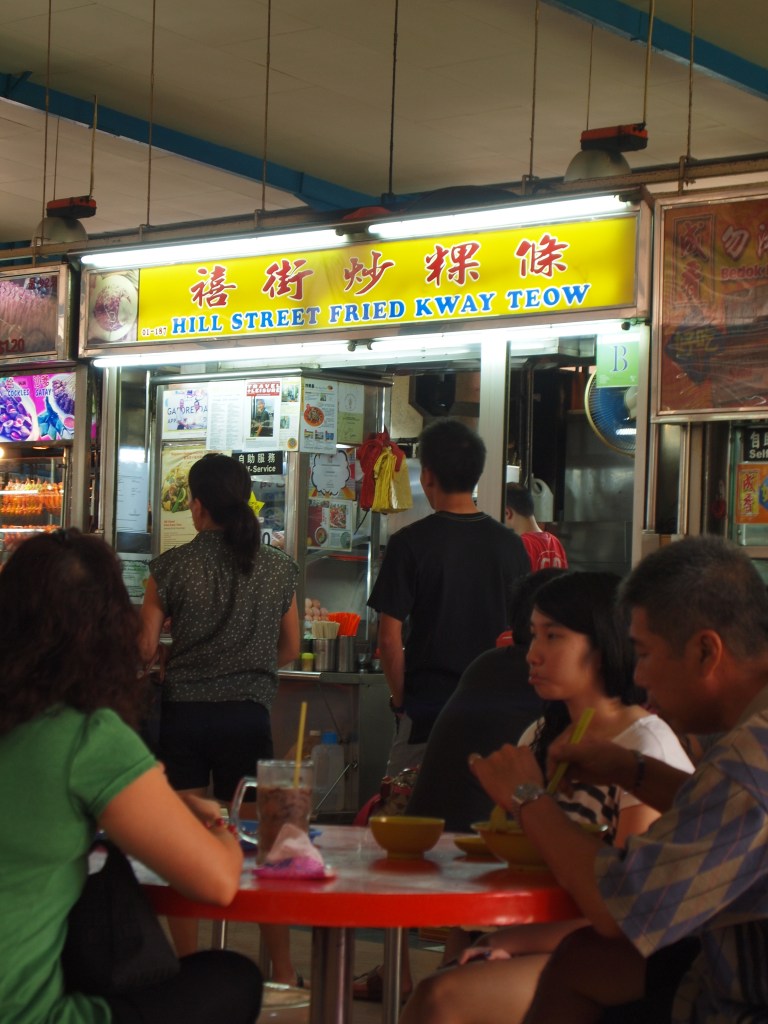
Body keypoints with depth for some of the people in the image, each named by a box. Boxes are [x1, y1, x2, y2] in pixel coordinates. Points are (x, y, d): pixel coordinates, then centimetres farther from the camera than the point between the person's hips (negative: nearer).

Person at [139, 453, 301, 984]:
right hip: (249, 716, 2)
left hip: (184, 714, -2)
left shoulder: (173, 566, -6)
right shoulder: (279, 567, 2)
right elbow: (289, 650, 9)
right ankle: (283, 968, 11)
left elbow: (145, 647, -3)